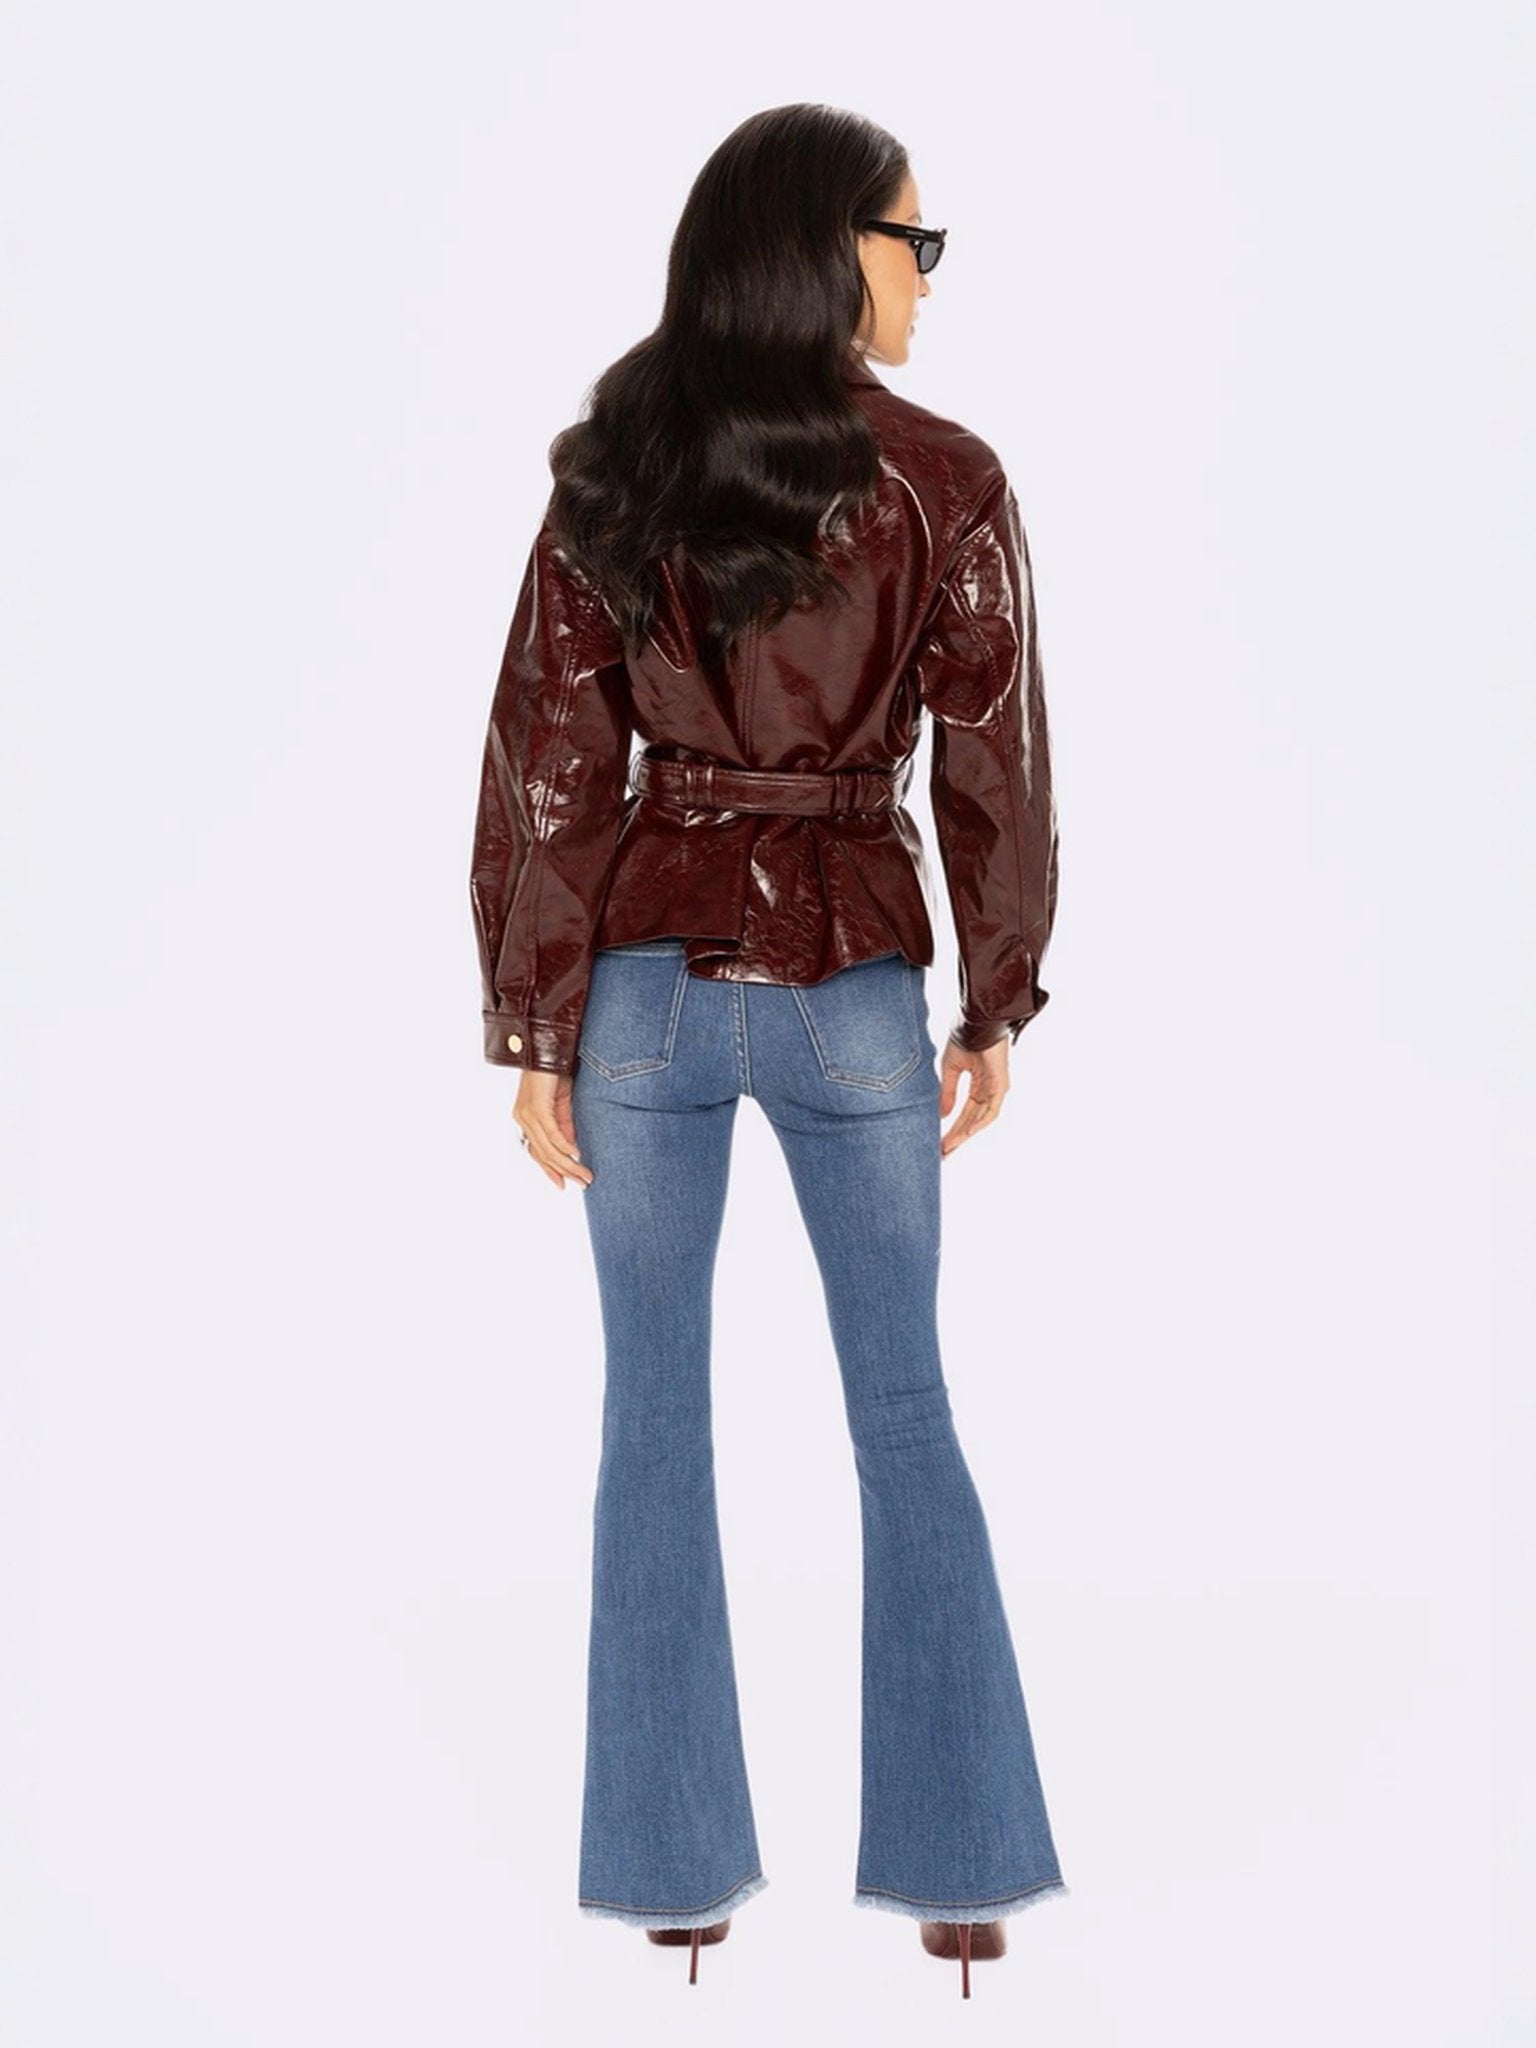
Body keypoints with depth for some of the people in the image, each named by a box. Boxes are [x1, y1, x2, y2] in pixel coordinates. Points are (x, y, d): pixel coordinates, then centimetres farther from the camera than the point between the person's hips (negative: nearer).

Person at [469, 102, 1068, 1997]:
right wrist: (996, 1008, 7)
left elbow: (548, 769, -4)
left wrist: (534, 1031, 2)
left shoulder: (609, 480, -2)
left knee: (654, 1422, 12)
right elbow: (993, 771, -5)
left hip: (650, 977, 2)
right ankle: (957, 1864, 16)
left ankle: (676, 1868, 18)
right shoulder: (941, 482, -8)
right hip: (852, 986, -1)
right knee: (905, 1415, 12)